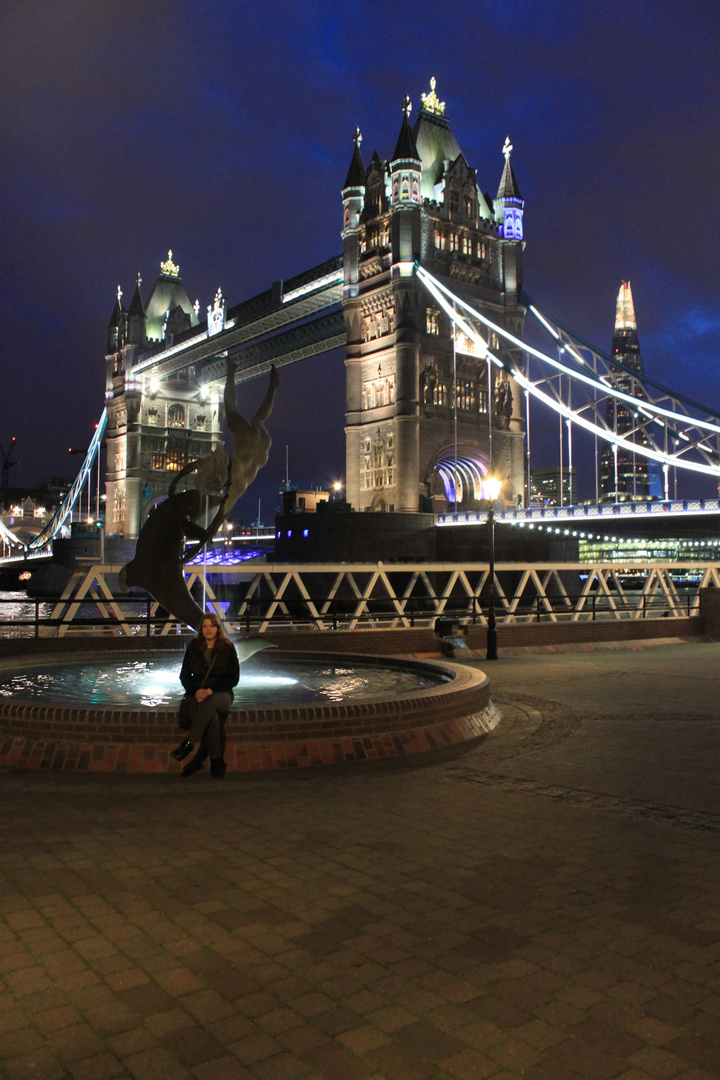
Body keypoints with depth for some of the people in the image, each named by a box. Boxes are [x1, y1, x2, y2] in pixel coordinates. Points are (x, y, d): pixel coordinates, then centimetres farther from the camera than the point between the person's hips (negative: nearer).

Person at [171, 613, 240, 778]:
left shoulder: (228, 648, 3)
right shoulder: (193, 647, 9)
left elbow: (234, 678, 0)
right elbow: (184, 675, 11)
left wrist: (211, 690, -13)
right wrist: (195, 691, -9)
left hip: (222, 694, -1)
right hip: (199, 694, 1)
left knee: (211, 702, -40)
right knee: (212, 715, -34)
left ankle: (187, 744, -41)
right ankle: (216, 761, -31)